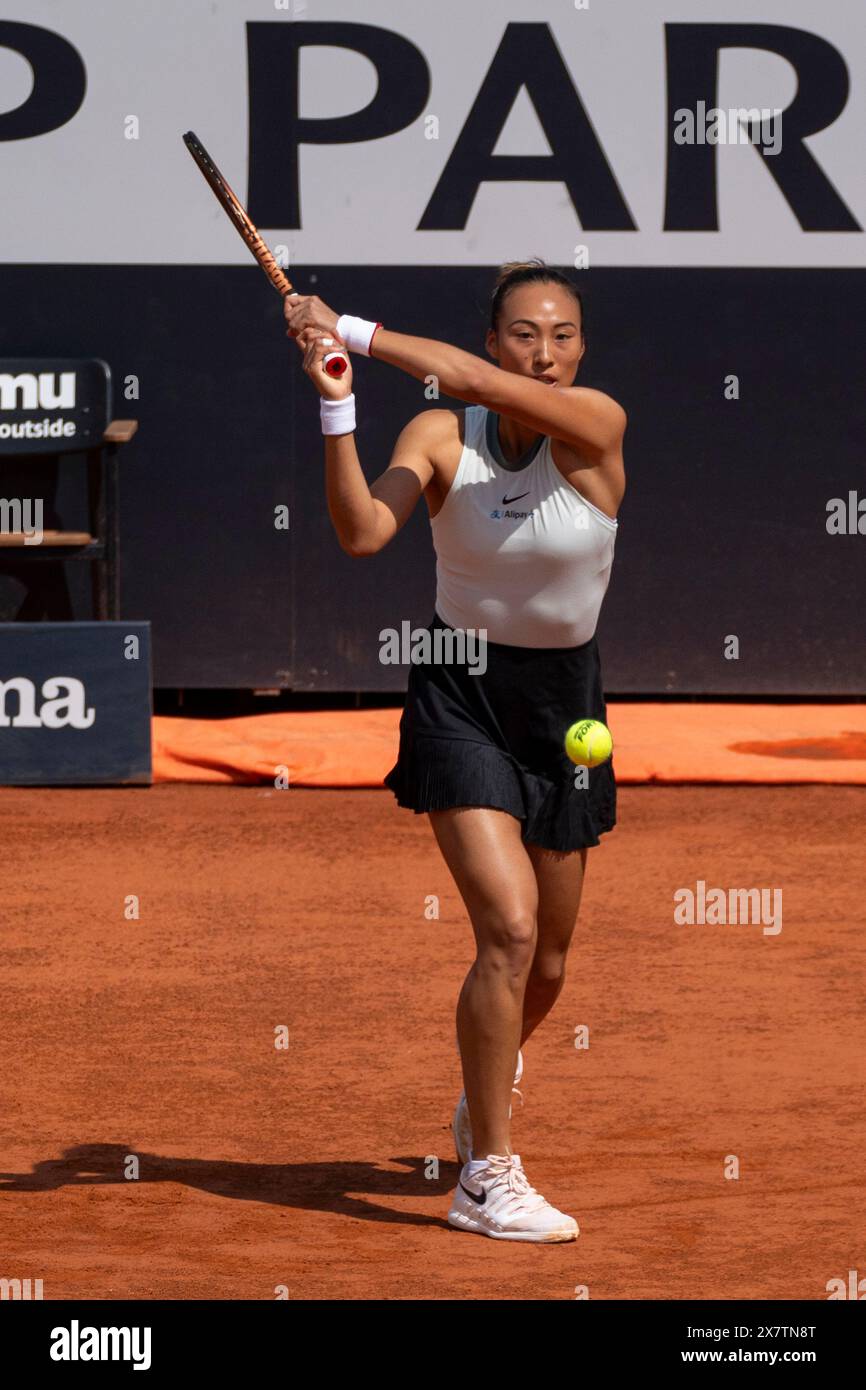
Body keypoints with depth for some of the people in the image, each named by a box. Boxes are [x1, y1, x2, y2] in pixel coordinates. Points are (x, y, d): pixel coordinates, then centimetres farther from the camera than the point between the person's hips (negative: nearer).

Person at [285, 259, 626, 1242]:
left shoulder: (597, 426, -14)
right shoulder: (440, 435, -10)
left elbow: (485, 385, -32)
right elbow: (363, 533, -25)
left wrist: (358, 333, -36)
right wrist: (336, 406, -34)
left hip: (564, 697, 2)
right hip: (460, 693, -2)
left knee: (546, 960, 13)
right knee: (508, 926, -19)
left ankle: (489, 1083, 47)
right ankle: (487, 1178, -12)